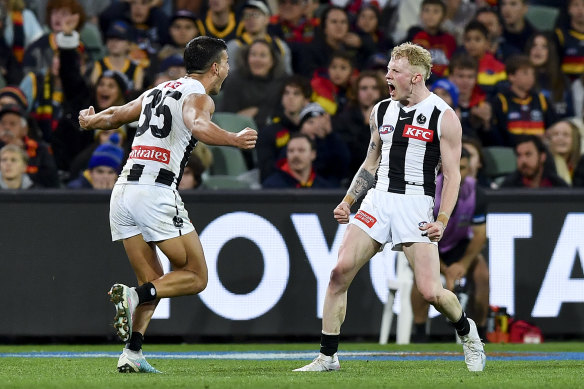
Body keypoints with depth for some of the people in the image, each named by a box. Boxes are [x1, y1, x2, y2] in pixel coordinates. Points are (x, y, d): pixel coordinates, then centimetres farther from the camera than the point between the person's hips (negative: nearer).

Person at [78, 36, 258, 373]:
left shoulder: (157, 92, 22)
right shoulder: (198, 96, 0)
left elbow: (115, 116, 36)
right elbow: (197, 125, -23)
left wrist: (91, 121, 58)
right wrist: (233, 140, -39)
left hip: (123, 191, 8)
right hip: (157, 191, -7)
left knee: (154, 282, 14)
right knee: (195, 277, 0)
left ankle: (132, 354, -1)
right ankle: (133, 295, -23)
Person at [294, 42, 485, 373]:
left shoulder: (443, 117, -4)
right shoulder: (381, 111, 12)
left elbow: (452, 174, -4)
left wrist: (443, 220, -15)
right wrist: (347, 202, 11)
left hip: (416, 203, -5)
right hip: (378, 200, 5)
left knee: (431, 292, -11)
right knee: (340, 271, -11)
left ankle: (466, 331, 22)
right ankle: (327, 356, -3)